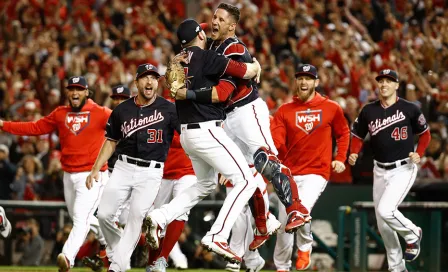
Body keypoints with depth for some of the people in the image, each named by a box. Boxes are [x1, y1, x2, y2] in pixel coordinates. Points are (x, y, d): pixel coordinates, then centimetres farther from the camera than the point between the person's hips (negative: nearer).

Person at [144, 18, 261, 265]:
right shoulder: (206, 58, -13)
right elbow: (247, 71, -12)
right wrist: (256, 66, 9)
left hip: (187, 133, 9)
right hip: (207, 131, -9)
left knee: (205, 184, 27)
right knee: (245, 182, -4)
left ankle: (160, 217, 14)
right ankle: (217, 237, -14)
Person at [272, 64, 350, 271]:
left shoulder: (331, 108, 2)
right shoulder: (285, 110, 3)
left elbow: (343, 133, 15)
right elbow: (276, 141, -7)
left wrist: (340, 159, 5)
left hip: (317, 172, -2)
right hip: (290, 173, 2)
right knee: (284, 223, 4)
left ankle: (304, 246, 7)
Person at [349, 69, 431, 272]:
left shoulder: (409, 109, -7)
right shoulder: (368, 111, 2)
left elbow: (425, 134, 4)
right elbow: (358, 136, 10)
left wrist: (419, 153, -12)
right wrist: (353, 154, -9)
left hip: (403, 169, -5)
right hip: (380, 170, 5)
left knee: (386, 210, -23)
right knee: (382, 224, 8)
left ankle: (412, 234, 7)